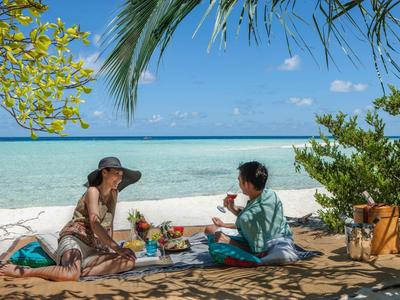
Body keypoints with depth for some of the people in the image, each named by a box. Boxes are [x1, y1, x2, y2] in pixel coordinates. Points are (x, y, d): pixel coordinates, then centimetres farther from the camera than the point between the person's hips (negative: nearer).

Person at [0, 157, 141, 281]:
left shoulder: (114, 193, 14)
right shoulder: (93, 191, -6)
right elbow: (94, 224, -18)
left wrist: (110, 247, 3)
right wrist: (117, 248, -22)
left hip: (93, 248, 7)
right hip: (74, 239, -7)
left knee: (130, 261, -17)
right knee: (71, 275, -38)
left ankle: (81, 270, -21)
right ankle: (21, 271, -17)